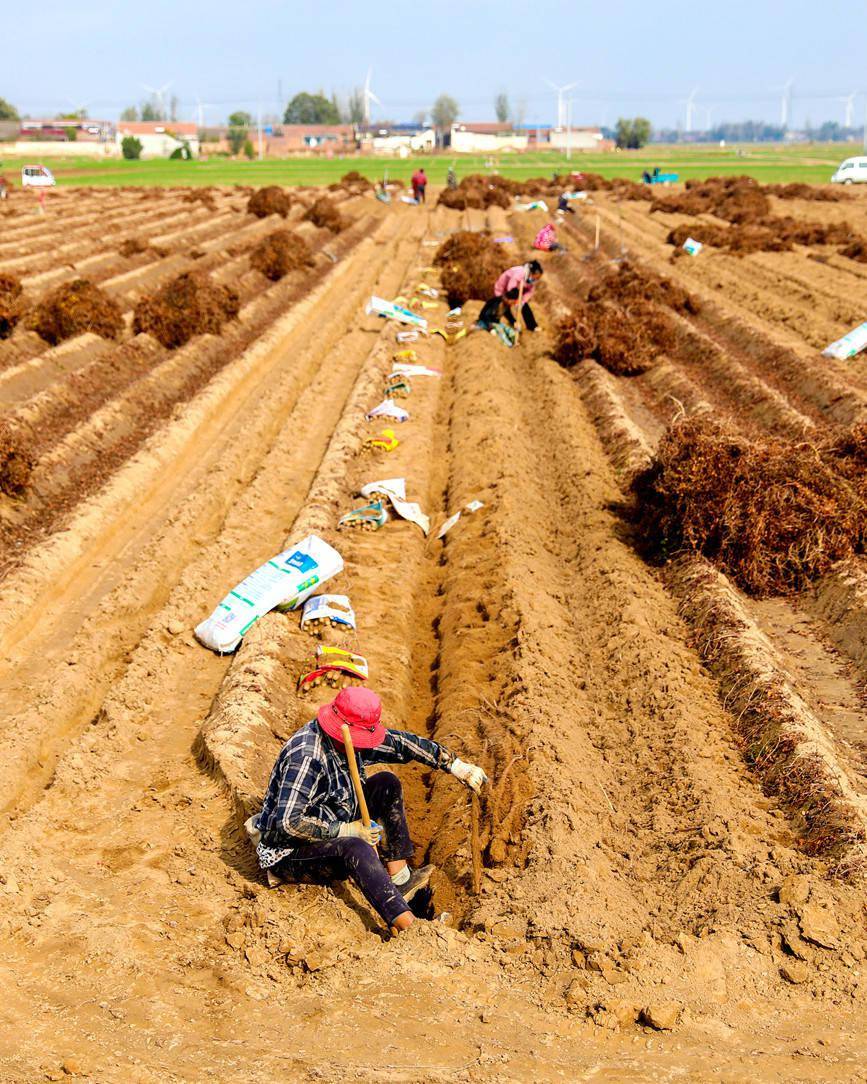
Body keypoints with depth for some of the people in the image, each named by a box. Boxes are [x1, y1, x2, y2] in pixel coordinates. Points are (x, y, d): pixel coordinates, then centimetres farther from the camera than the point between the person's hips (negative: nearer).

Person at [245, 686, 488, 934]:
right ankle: (404, 926, -41)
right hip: (288, 853, -9)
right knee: (355, 847, -36)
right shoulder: (307, 756, -31)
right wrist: (344, 830, -29)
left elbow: (401, 743, 1)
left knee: (386, 784, -1)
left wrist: (457, 766, -2)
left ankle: (399, 880, -3)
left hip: (331, 832, 9)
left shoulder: (351, 738, -6)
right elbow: (287, 823, -35)